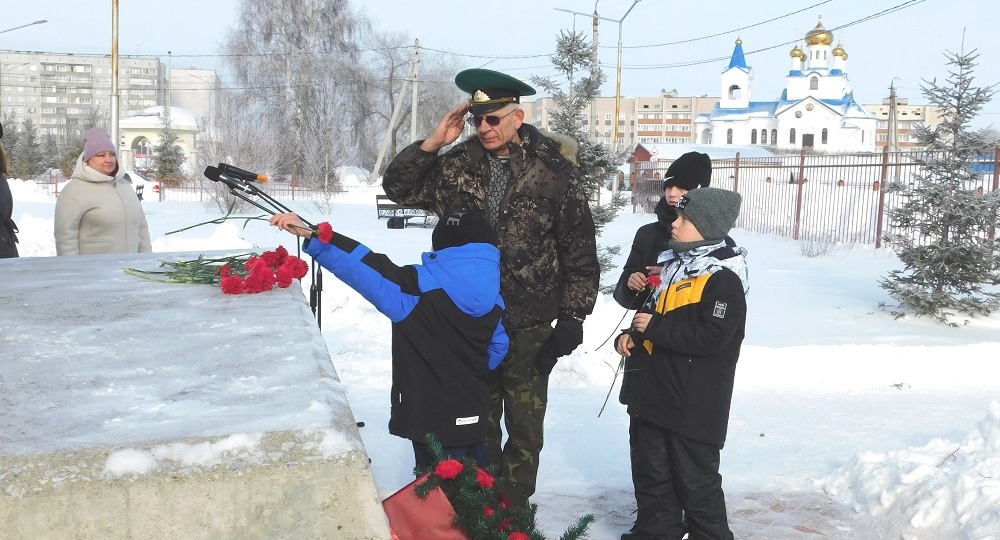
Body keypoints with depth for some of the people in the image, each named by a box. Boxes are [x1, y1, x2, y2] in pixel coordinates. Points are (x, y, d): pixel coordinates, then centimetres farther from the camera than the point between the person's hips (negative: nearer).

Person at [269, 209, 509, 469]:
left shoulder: (423, 288, -20)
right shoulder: (491, 301, -2)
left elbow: (370, 270, -27)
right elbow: (498, 348, 11)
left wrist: (313, 235, -30)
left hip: (430, 418, -5)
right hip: (472, 417, 5)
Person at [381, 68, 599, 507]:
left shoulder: (554, 170, -9)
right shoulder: (458, 164, 1)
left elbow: (581, 251, -6)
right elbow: (398, 187, 8)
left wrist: (572, 316, -7)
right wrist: (433, 143, -7)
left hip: (529, 328, -3)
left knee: (525, 427, 9)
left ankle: (515, 508, 27)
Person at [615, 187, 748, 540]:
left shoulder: (723, 278, -16)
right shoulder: (675, 265, 12)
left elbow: (711, 337, -25)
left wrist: (655, 328, -20)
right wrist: (632, 335, 4)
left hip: (695, 405, -9)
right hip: (654, 394, 9)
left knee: (695, 479, 4)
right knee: (650, 471, 18)